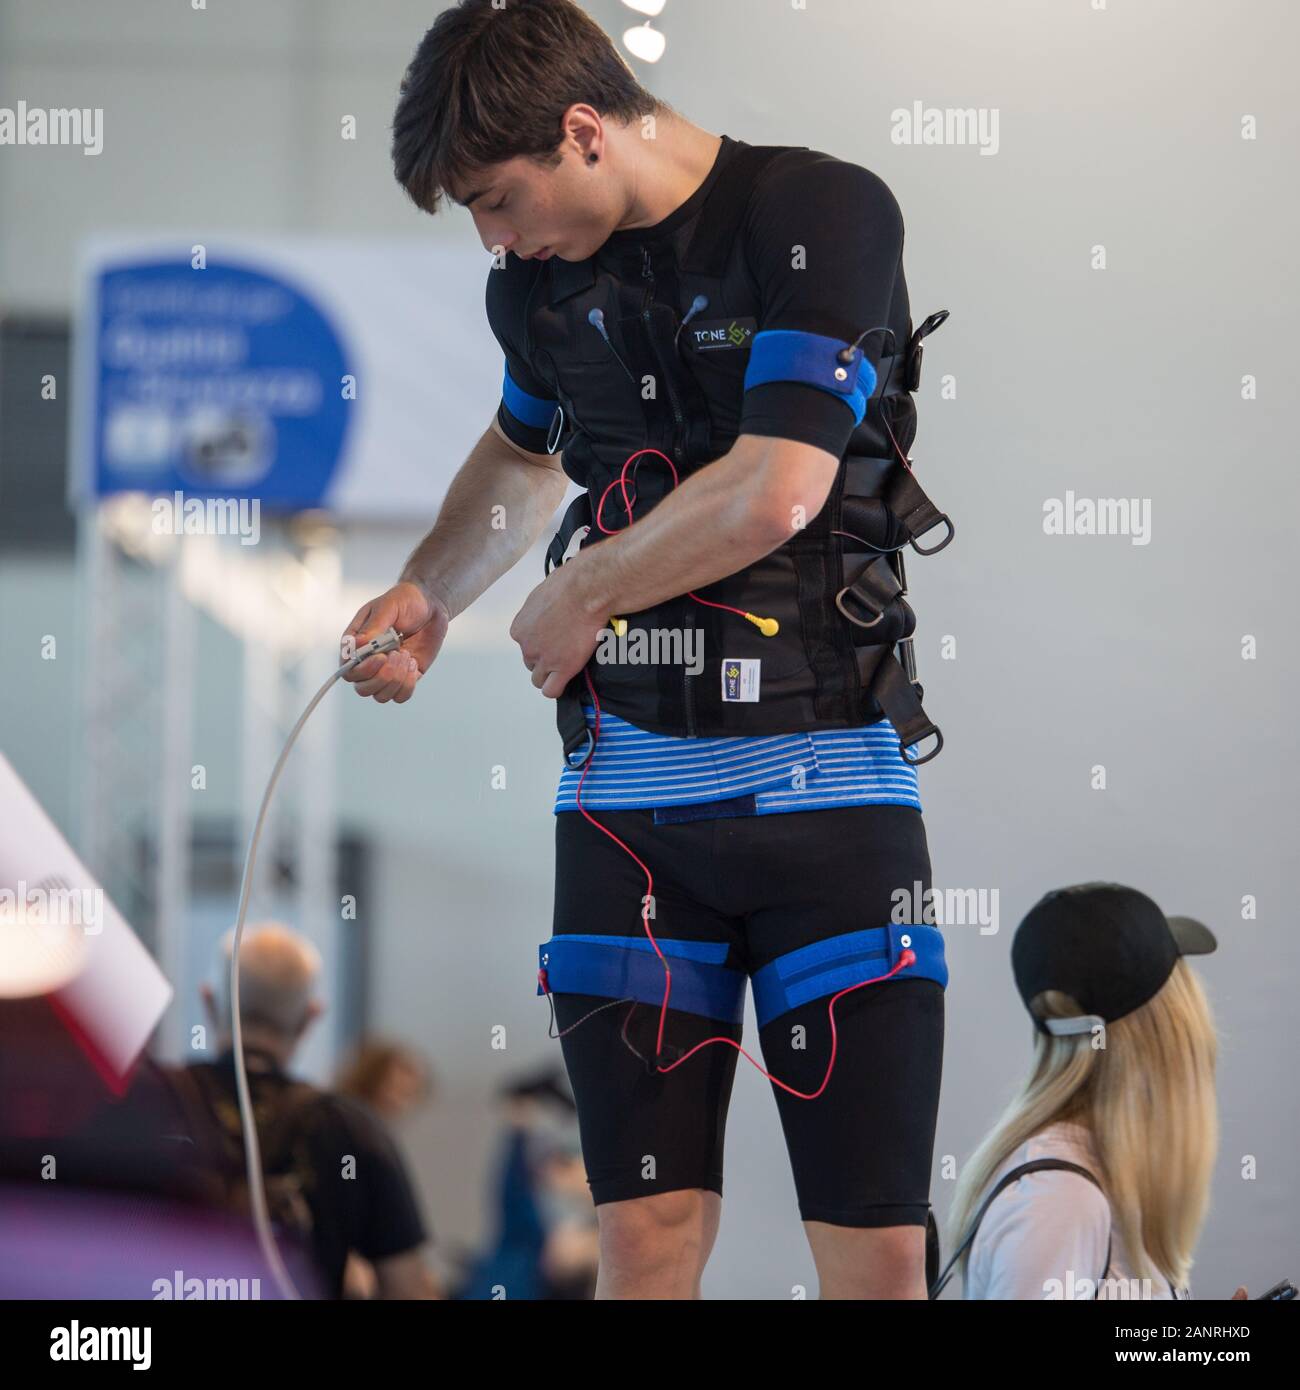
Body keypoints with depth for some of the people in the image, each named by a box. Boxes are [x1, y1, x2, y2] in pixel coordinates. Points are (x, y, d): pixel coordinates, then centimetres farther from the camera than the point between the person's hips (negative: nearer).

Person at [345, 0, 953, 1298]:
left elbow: (775, 491, -18)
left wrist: (572, 602, -2)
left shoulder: (824, 215, -8)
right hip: (626, 790, 5)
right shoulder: (545, 279, 12)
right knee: (644, 1241, -2)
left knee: (874, 1257, -7)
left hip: (820, 781, -5)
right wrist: (428, 593, 18)